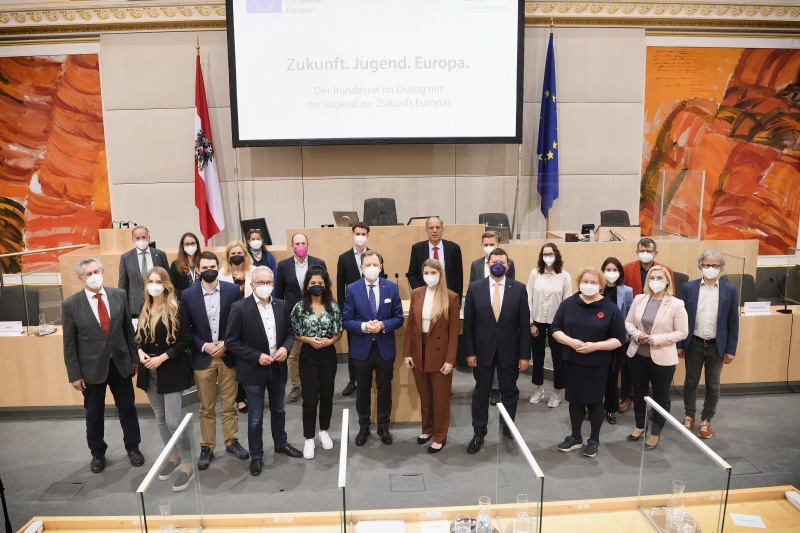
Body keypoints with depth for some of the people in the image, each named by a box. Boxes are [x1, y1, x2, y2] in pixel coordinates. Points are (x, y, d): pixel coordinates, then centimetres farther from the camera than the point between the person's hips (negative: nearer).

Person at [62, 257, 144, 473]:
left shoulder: (119, 295, -3)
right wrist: (74, 374, -6)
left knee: (127, 408, 13)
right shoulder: (70, 304, -9)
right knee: (94, 414, 14)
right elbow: (69, 344, -5)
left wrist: (134, 357, 5)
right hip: (91, 367, -1)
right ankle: (97, 453, 34)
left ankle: (133, 447, 32)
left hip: (120, 363, 2)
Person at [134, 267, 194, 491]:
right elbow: (139, 337, 15)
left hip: (172, 371, -6)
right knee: (160, 419, 15)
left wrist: (162, 357, -18)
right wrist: (140, 352, -6)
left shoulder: (176, 308, -11)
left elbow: (186, 340, -12)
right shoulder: (145, 310, 8)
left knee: (173, 420, -8)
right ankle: (173, 457, 32)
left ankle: (187, 465, 6)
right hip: (149, 372, 6)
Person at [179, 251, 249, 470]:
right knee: (206, 408, 10)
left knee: (229, 404, 11)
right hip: (202, 358, 0)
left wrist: (226, 344, -11)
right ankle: (207, 447, 22)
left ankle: (231, 441, 26)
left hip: (228, 355, 0)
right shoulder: (188, 295, -3)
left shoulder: (232, 290, -3)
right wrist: (204, 346, -12)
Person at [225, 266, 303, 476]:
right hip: (254, 370, -4)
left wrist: (285, 348, -13)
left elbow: (289, 332, 8)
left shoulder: (281, 306, 0)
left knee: (278, 410, 22)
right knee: (256, 417, 9)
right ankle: (256, 455, 27)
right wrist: (257, 357, -20)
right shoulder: (240, 308, -14)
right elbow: (231, 341, -13)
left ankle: (281, 443, 43)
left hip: (278, 368, 4)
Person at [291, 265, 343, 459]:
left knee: (327, 396, 13)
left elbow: (338, 332, 5)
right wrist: (309, 340, -18)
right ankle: (309, 439, 16)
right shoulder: (299, 307, -6)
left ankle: (324, 431, 33)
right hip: (308, 356, -2)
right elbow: (294, 335, -1)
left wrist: (330, 340, -14)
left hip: (328, 356, 2)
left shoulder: (333, 306, -1)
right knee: (310, 398, 1)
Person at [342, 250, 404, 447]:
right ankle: (363, 427, 32)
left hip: (385, 348, 1)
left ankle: (383, 427, 32)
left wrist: (383, 325, -20)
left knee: (384, 389, 13)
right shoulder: (352, 289, -5)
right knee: (363, 390, 14)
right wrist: (363, 326, -22)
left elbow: (399, 318, -1)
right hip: (361, 348, 0)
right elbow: (346, 321, -5)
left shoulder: (392, 287, -3)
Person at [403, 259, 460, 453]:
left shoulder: (452, 297, -10)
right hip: (418, 352, 4)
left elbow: (454, 331, -10)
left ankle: (439, 436, 25)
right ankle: (427, 428, 38)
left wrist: (450, 359, -13)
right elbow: (410, 325, 4)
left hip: (440, 354, -4)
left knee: (440, 398, 10)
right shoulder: (416, 294, 1)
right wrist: (407, 353, 0)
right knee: (424, 396, 18)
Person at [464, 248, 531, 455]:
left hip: (509, 350, 0)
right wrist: (470, 352, -5)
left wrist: (525, 355, -5)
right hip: (483, 349, 0)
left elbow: (524, 324, -3)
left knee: (509, 394, 14)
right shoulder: (475, 287, -4)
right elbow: (468, 323, -2)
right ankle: (479, 434, 27)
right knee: (480, 393, 12)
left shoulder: (519, 288, -4)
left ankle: (508, 433, 31)